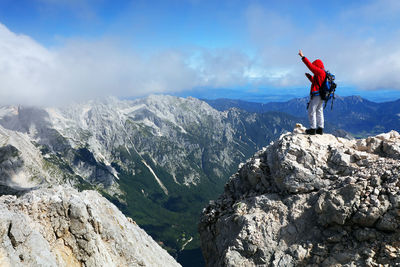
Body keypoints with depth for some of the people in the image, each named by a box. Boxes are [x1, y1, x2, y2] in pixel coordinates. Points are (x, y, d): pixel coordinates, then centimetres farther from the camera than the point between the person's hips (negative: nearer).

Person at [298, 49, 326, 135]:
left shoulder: (320, 72, -11)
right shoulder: (324, 74, 18)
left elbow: (310, 66, -16)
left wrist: (303, 57, -13)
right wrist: (309, 77, 21)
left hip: (316, 95, -10)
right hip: (321, 96, 10)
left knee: (311, 111, -6)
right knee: (319, 111, 13)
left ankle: (312, 129, -6)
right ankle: (320, 129, 15)